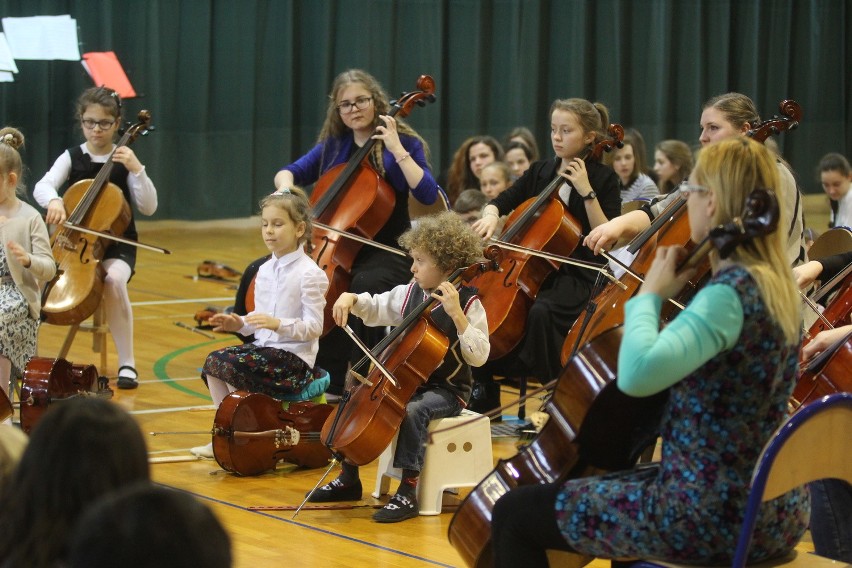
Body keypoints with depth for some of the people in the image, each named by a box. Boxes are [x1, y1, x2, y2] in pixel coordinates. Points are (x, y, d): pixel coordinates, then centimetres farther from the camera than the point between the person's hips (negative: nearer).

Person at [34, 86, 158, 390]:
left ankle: (127, 363, -24)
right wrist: (53, 200, -34)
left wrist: (137, 170, -17)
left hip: (116, 244, -2)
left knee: (114, 279, -35)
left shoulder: (124, 160, 3)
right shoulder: (72, 158, 6)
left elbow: (148, 207, -4)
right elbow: (42, 186, -11)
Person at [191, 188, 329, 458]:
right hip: (264, 346, 8)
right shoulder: (265, 271, 12)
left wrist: (278, 324, -29)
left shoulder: (309, 274, -12)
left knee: (230, 365, -24)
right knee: (213, 362, -12)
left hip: (294, 355, -8)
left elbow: (314, 327, -16)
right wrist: (239, 324, 0)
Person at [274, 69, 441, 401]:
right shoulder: (333, 146, 11)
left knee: (365, 285, -39)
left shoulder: (404, 142, -2)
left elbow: (428, 194, -15)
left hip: (387, 252, -5)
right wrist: (285, 188, -13)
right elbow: (289, 173, 10)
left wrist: (397, 150, -18)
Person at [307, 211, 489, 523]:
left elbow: (479, 355, -21)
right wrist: (351, 299, -2)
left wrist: (457, 315, -30)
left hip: (446, 390, -7)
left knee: (413, 411, -35)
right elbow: (375, 309, 19)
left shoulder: (467, 302, -13)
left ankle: (408, 493, -28)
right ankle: (348, 480, 12)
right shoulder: (410, 293, 5)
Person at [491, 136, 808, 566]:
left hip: (711, 514, -10)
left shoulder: (730, 293, -22)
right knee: (610, 484, 39)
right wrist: (674, 294, 8)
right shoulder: (778, 286, 6)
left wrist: (650, 296, -19)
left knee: (514, 514, 2)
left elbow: (637, 374, -36)